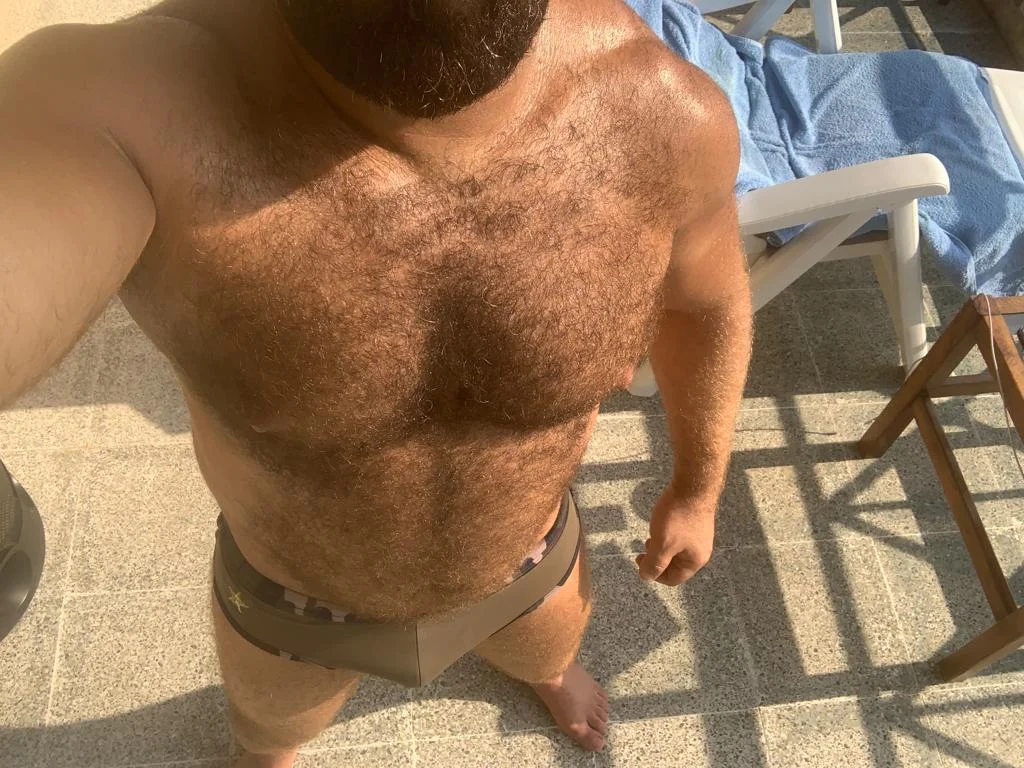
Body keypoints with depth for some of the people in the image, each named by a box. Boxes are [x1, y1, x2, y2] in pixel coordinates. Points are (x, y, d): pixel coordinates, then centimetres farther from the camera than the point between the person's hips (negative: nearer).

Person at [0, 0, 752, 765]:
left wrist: (698, 488, 5)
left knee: (548, 647, 36)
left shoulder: (661, 109, -30)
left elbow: (708, 294, -8)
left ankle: (546, 667, 76)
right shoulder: (123, 101, -39)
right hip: (296, 593, 0)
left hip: (521, 562, 2)